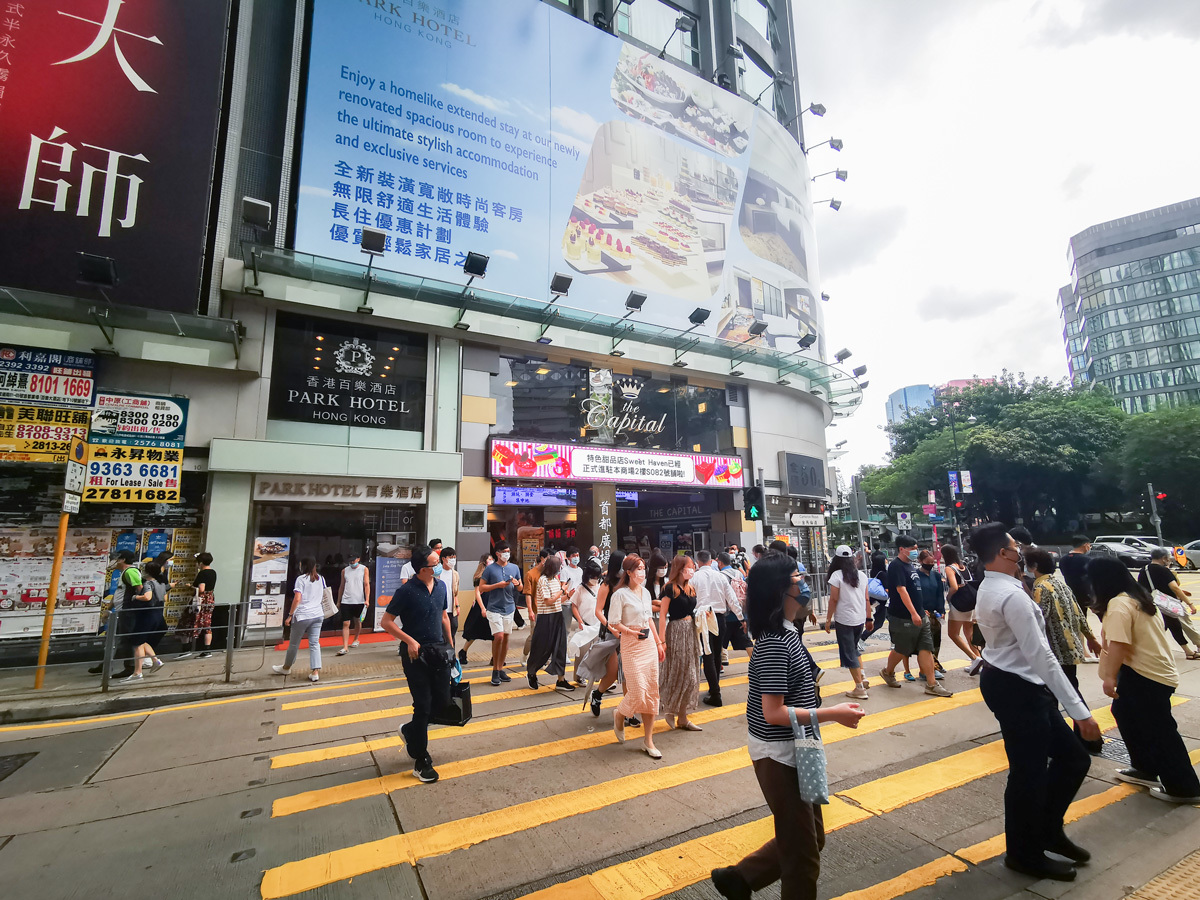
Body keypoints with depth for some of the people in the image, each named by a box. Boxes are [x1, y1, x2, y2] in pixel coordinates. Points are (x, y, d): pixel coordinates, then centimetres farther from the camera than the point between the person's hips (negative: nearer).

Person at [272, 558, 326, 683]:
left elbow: (297, 599, -14)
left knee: (294, 643, 14)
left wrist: (290, 615, -9)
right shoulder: (321, 579, 9)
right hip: (317, 615, 5)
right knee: (314, 643, 3)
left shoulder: (301, 579, -9)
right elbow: (324, 595, 18)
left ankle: (286, 667, 33)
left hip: (302, 616, -5)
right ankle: (315, 672, -3)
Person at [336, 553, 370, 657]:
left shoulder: (364, 569, 1)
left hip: (359, 601, -1)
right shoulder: (345, 571, 8)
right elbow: (342, 586, 14)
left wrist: (367, 599, -12)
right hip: (346, 601, 1)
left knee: (357, 621, 14)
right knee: (345, 623, -6)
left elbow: (367, 585, -3)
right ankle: (345, 647, -7)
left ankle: (356, 640, 36)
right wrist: (338, 601, 13)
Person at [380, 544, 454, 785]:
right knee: (423, 706, 2)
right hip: (416, 654, -6)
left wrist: (450, 643, 13)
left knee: (442, 700, 10)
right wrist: (410, 641, -19)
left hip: (439, 651, 6)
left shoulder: (441, 586, 1)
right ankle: (421, 761, 20)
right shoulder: (406, 591, -17)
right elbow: (386, 622, -11)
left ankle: (410, 731, 38)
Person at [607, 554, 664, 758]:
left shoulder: (645, 592, 9)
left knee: (652, 691, 7)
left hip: (649, 644, 6)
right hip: (631, 646, -6)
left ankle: (648, 740, 18)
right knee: (638, 692, -7)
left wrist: (658, 643, 15)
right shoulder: (621, 594, -12)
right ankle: (619, 714, 26)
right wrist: (633, 633, -14)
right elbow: (614, 624, -13)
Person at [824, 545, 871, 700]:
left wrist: (828, 619, -4)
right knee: (854, 648, 25)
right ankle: (862, 677, 15)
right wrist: (868, 618, 16)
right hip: (860, 619, 6)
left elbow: (834, 600, -12)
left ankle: (860, 688, 6)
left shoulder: (836, 575, -12)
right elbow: (866, 599, 7)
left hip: (844, 620, -6)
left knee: (849, 654, 4)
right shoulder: (862, 575, 4)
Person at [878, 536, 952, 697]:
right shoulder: (896, 566, -15)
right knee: (901, 649, 4)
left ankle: (931, 684, 10)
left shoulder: (911, 565, 13)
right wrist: (913, 613, -25)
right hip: (904, 618, -8)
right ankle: (887, 672, 26)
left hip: (920, 616, 8)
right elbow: (901, 590, -22)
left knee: (926, 649, 5)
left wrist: (922, 610, 20)